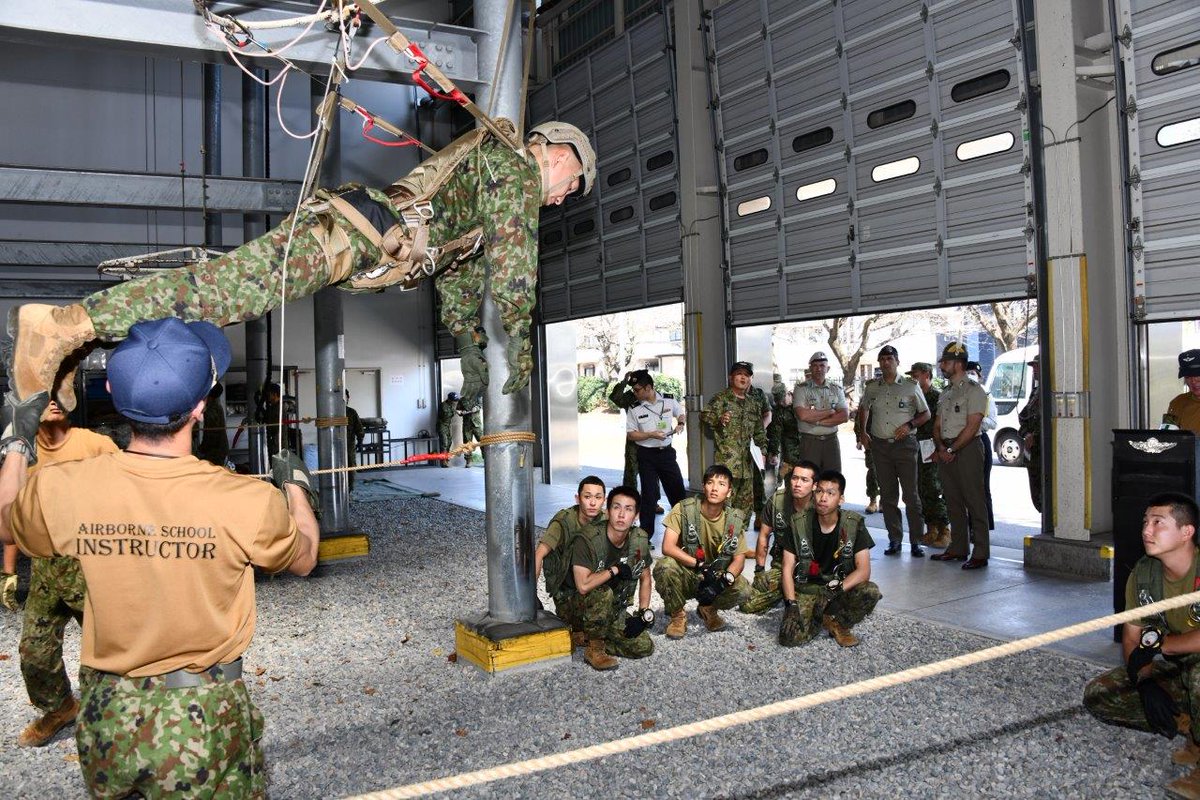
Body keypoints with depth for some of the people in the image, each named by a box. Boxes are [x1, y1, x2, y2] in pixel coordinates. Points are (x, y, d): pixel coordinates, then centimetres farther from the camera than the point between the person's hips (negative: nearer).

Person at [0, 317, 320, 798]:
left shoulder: (63, 490, -16)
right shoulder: (248, 503, -23)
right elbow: (303, 559, 0)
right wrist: (296, 485, 16)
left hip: (106, 720, 3)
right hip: (204, 721, -2)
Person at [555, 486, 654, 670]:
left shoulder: (640, 540, -5)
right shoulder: (588, 539, -24)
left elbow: (645, 578, 9)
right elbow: (583, 586, -33)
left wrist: (643, 613, -3)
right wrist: (615, 569, -23)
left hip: (613, 611, 6)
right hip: (577, 609, -6)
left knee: (644, 647, -12)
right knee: (603, 593, -37)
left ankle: (589, 636, 7)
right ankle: (594, 648, -16)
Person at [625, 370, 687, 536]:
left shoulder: (669, 400, -2)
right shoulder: (634, 409, -7)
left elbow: (680, 414, 18)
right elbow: (630, 435, -4)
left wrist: (680, 424, -4)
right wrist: (651, 435, -16)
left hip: (666, 452, 2)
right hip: (646, 455, -2)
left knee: (677, 489, 9)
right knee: (649, 494, 2)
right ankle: (646, 533, 12)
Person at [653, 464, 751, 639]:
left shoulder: (734, 519, -6)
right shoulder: (684, 509, -16)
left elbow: (739, 558, -4)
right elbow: (668, 547, -24)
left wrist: (725, 579, -27)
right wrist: (700, 565, -34)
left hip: (715, 578, 3)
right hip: (685, 576, -3)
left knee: (743, 590, -25)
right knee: (665, 566, -34)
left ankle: (708, 609, 10)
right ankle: (677, 615, -6)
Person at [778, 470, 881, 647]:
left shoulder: (854, 524, -7)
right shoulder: (799, 523, -6)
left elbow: (864, 570, -12)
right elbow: (788, 568, -5)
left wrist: (835, 589, -26)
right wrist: (791, 605, -18)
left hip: (841, 590, 1)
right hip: (806, 590, 0)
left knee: (871, 592, -30)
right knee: (790, 637, -24)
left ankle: (835, 621, -2)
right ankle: (821, 618, 9)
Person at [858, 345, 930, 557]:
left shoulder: (911, 387, 0)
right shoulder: (872, 387, 9)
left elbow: (925, 414, 5)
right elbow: (863, 408, 25)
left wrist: (910, 425, -12)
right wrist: (863, 432, 13)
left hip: (905, 444, -3)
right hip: (880, 445, 3)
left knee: (911, 494, -4)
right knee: (888, 495, 7)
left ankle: (916, 541, 2)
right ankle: (894, 539, 14)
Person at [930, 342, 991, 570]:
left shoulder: (974, 390, -7)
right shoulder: (945, 393, 19)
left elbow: (971, 427, -14)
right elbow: (937, 425, 17)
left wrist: (951, 450, -13)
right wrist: (940, 448, -1)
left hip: (967, 449, -8)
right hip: (946, 451, 8)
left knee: (974, 501, -6)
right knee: (953, 502, 11)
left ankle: (980, 554, -4)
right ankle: (957, 548, 18)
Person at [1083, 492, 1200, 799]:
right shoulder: (1143, 572, -3)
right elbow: (1131, 638, 1)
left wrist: (1158, 642, -22)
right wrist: (1146, 683, -16)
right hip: (1172, 670, 6)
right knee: (1097, 695, -9)